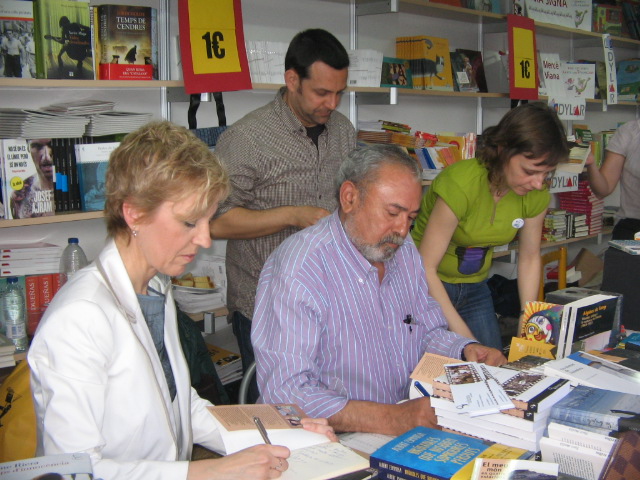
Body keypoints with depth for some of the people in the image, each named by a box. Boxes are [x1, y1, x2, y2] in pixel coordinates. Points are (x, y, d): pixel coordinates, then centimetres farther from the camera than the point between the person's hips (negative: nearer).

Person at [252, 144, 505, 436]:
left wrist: (467, 351, -2)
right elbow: (285, 393, -27)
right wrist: (392, 420, -33)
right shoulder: (298, 267, -20)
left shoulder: (404, 250, 8)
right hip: (335, 445, -7)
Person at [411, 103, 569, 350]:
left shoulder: (536, 195, -9)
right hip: (428, 287, -5)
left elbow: (529, 258, 6)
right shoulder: (460, 184, -29)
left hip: (476, 289, 6)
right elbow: (425, 268, -27)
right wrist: (464, 336, -27)